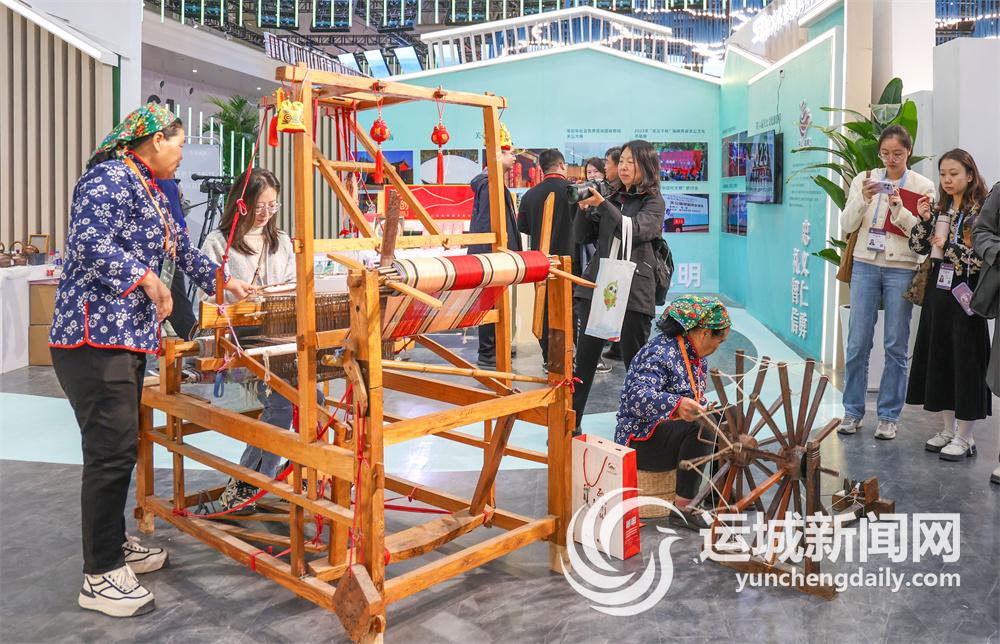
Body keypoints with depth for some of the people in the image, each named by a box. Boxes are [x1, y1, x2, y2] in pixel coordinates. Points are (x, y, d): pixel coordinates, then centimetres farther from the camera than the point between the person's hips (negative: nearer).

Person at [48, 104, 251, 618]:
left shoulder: (150, 190, 21)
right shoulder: (111, 177, -9)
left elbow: (178, 246, 32)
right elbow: (88, 240, -22)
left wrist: (222, 281, 37)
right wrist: (147, 278, -16)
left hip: (130, 335, 10)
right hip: (95, 334, -10)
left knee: (122, 448, 14)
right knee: (111, 450, -9)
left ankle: (113, 545, 27)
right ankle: (100, 577, 0)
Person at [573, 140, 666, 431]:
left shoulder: (653, 202, 1)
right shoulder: (613, 197, 13)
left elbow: (635, 232, -17)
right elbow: (583, 237, 11)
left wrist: (602, 205, -20)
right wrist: (584, 207, -5)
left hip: (633, 290, -4)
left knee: (635, 363, 5)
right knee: (584, 359, 2)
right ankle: (571, 423, 7)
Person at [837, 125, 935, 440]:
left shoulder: (923, 186, 3)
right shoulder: (864, 180, 7)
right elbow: (846, 225, 2)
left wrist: (899, 209, -17)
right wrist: (863, 199, -14)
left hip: (901, 269, -1)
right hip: (866, 265, 1)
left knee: (896, 345, 3)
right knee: (857, 342, 2)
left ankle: (889, 416, 12)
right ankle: (853, 411, 13)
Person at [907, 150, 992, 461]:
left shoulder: (981, 210, -7)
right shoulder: (938, 208, 9)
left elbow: (984, 257, -14)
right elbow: (918, 248, 6)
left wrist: (948, 246, -15)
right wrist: (923, 221, -7)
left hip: (964, 293, -6)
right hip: (937, 291, 6)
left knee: (965, 360, 0)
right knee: (936, 357, 9)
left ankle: (965, 437, 10)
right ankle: (948, 429, 22)